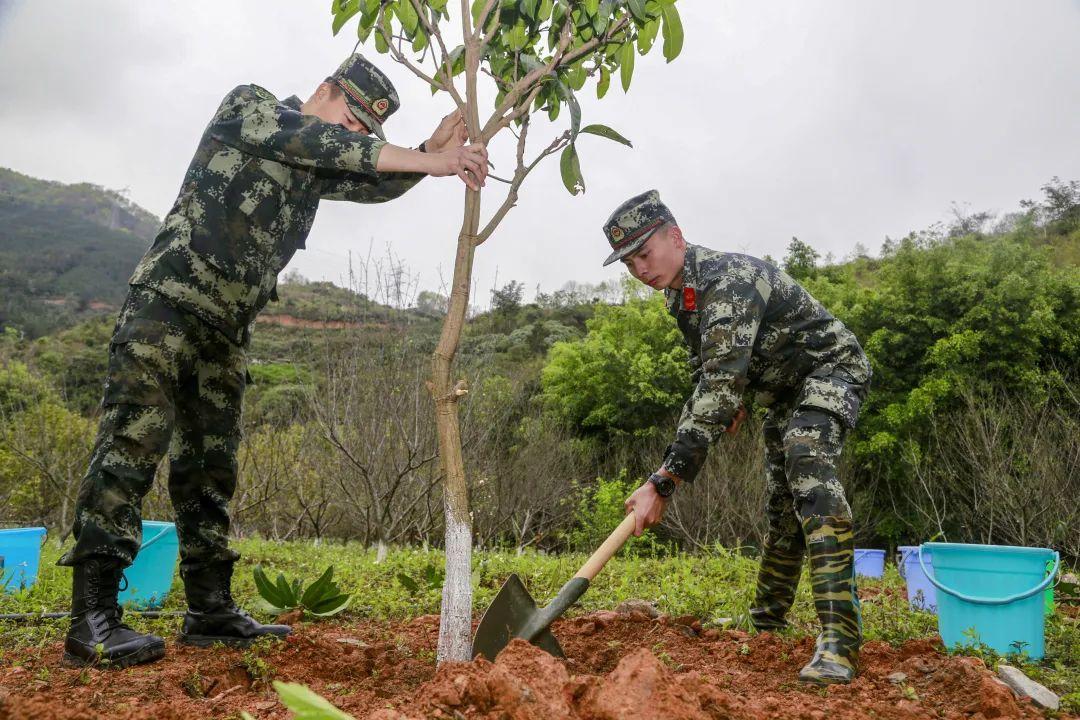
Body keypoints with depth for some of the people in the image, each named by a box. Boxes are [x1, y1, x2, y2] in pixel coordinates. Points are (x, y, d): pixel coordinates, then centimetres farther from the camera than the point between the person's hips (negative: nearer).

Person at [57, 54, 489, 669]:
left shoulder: (319, 171, 19)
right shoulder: (247, 106, 0)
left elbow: (379, 184, 8)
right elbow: (321, 140, -14)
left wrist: (435, 149, -10)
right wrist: (426, 160, -18)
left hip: (227, 333, 8)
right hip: (167, 305, -7)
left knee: (211, 468, 6)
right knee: (134, 444, -13)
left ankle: (211, 610, 11)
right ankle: (92, 619, -13)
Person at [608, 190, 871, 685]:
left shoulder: (728, 281, -32)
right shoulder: (681, 292, -1)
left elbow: (720, 389, -40)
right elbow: (707, 368, 19)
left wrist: (663, 482, -42)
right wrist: (725, 406, 4)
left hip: (831, 369, -9)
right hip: (784, 390, 9)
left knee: (805, 458, -33)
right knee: (783, 506, 13)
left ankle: (839, 640, -36)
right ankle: (767, 618, 27)